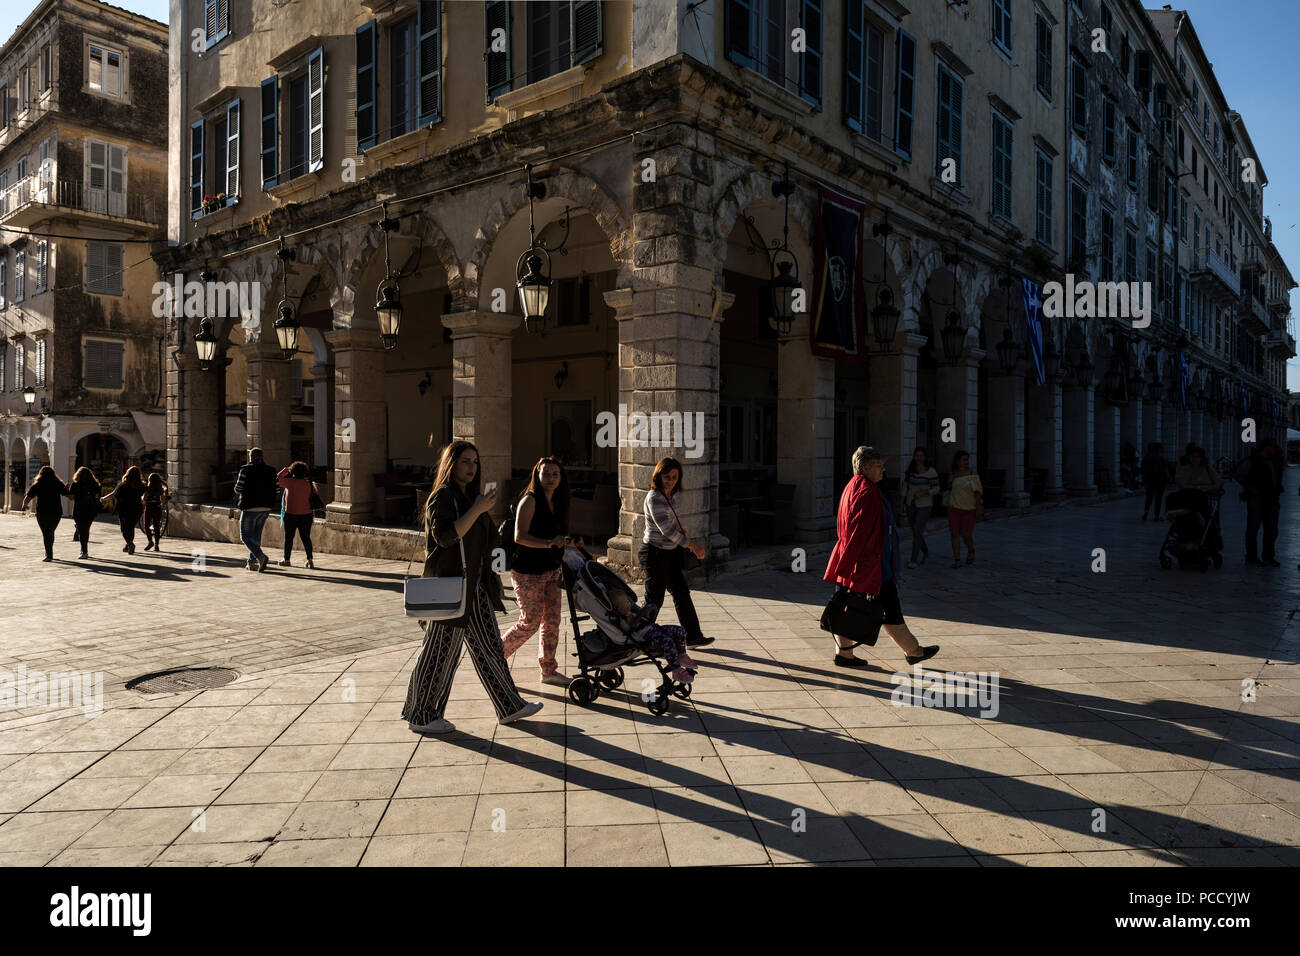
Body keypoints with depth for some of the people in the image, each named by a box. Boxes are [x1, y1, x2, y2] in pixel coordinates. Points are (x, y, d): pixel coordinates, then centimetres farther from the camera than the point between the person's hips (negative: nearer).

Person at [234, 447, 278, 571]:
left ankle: (260, 556, -19)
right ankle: (252, 562, 18)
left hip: (250, 507, -5)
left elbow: (238, 489, -8)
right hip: (266, 507, 5)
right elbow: (273, 489, 4)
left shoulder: (246, 470, -9)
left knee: (245, 535, 2)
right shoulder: (270, 471, 5)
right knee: (256, 535, 16)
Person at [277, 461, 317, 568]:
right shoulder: (309, 484, 0)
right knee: (305, 537, 9)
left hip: (291, 514, -3)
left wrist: (285, 470, 15)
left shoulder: (290, 482, -9)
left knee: (288, 537, 9)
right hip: (307, 514, 3)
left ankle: (286, 560, 17)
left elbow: (277, 480, 5)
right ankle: (310, 560, 4)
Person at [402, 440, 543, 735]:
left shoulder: (468, 495, 16)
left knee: (489, 647, 13)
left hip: (475, 586, 9)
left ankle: (509, 707, 21)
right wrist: (477, 510, -27)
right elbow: (445, 536, -25)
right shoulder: (441, 496, -11)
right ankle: (421, 716, 13)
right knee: (441, 652, 0)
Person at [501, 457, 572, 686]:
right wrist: (549, 543, -33)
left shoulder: (555, 502, 10)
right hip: (527, 572, -8)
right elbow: (519, 536, -24)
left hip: (551, 570, 8)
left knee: (552, 620, 9)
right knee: (530, 621, -4)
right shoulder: (530, 500, -14)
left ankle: (548, 670, 21)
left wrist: (565, 543, 8)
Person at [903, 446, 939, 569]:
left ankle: (914, 560, -6)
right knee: (914, 530, 14)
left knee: (917, 530, -13)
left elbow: (936, 489, -8)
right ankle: (925, 551, 40)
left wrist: (923, 493, -23)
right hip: (911, 504, 5)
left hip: (925, 505, -5)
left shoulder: (931, 472, -12)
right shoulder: (910, 469, -1)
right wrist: (903, 500, 6)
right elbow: (905, 484, 8)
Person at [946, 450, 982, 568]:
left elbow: (977, 491, -10)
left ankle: (971, 551, 26)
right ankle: (957, 560, 0)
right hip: (955, 508, 3)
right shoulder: (953, 475, 4)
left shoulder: (972, 473, -6)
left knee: (966, 534, -4)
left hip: (970, 508, -3)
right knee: (955, 533, -6)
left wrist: (979, 507, -15)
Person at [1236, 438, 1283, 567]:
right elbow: (1238, 476, -11)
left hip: (1272, 498, 7)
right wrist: (1251, 489, -14)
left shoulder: (1274, 461, 11)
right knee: (1253, 528, 0)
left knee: (1271, 529, 9)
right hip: (1257, 498, -7)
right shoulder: (1253, 461, -9)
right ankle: (1251, 557, 5)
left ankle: (1268, 556, 17)